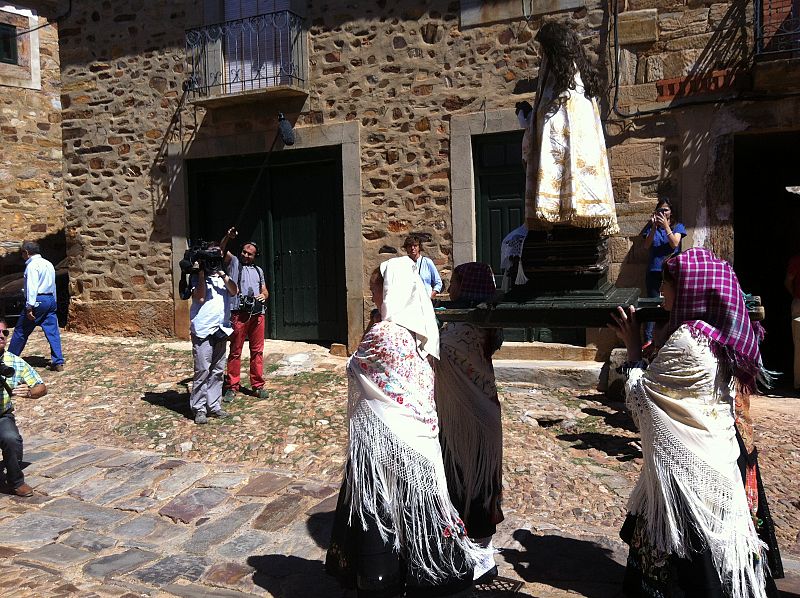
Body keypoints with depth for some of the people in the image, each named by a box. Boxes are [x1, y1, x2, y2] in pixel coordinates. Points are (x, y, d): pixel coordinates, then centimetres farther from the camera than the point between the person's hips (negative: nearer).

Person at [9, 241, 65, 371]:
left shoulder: (32, 265, -9)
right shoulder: (48, 264, 16)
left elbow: (32, 287, -18)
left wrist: (29, 307, -20)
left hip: (38, 300, -8)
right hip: (51, 300, 8)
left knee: (21, 331, 5)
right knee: (53, 332, 3)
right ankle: (58, 363, -2)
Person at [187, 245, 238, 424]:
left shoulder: (223, 278, 14)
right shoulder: (197, 278, 1)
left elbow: (234, 291, -4)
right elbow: (200, 297, -14)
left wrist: (221, 273, -10)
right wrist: (202, 273, -10)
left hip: (221, 330, 5)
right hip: (203, 330, -5)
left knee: (217, 371, 10)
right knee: (202, 371, -5)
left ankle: (214, 406, 19)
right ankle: (199, 409, 3)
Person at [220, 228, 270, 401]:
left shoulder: (258, 270, 22)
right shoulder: (234, 262, 11)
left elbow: (265, 291, 23)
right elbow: (221, 250, -4)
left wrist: (263, 295, 0)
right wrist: (228, 237, -21)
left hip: (258, 314, 4)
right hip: (239, 313, -4)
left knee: (257, 350, 6)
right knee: (235, 351, -1)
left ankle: (258, 385, 14)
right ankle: (231, 387, 5)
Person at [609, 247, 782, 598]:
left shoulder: (685, 341, -23)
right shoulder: (722, 335, 4)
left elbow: (640, 395, -13)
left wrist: (633, 347, -5)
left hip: (685, 467, -9)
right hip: (717, 460, 9)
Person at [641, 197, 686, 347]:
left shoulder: (677, 226, 5)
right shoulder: (651, 226, 9)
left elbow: (674, 244, -11)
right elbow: (647, 245, -5)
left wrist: (666, 227, -20)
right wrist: (654, 227, -17)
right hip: (654, 270, 1)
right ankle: (648, 338, 0)